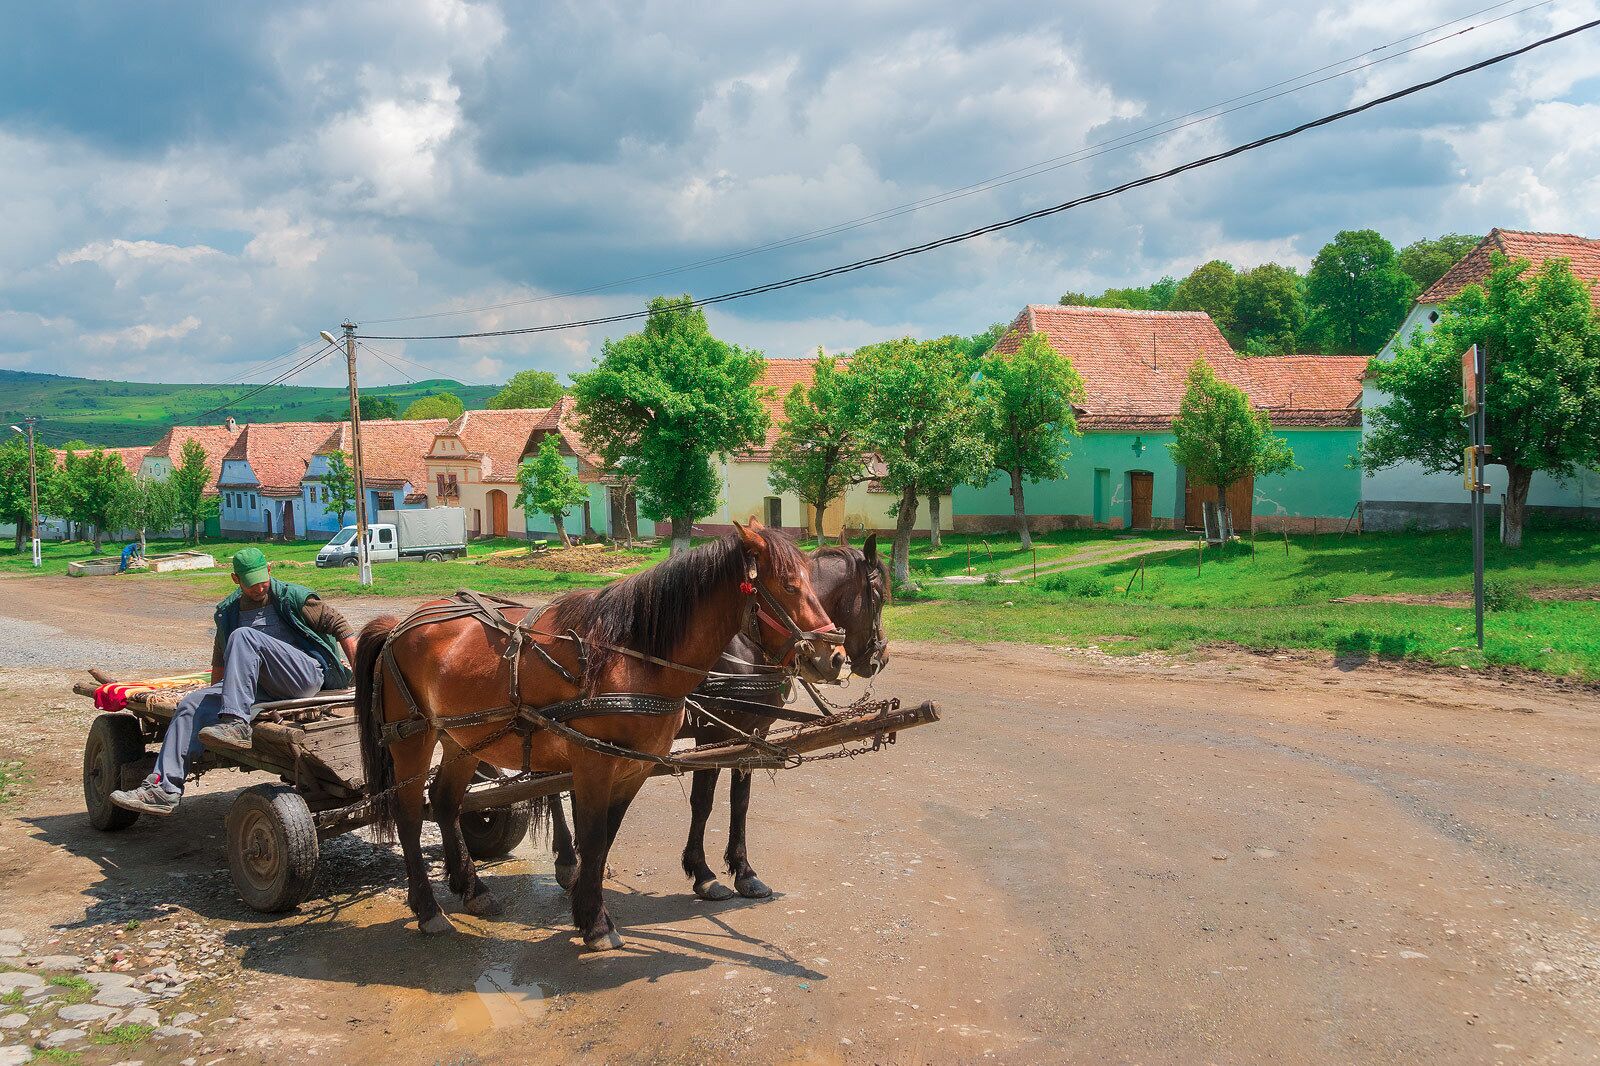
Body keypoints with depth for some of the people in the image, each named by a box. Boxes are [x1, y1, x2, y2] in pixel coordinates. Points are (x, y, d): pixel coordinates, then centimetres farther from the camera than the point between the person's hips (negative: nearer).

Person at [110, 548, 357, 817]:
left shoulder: (292, 597, 2)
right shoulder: (228, 612, 18)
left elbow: (337, 624, 0)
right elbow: (221, 657, 32)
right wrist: (215, 691, 25)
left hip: (307, 676, -6)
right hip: (263, 689, 6)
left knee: (244, 636, -26)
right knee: (192, 705, -10)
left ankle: (235, 724, -35)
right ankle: (164, 789, -16)